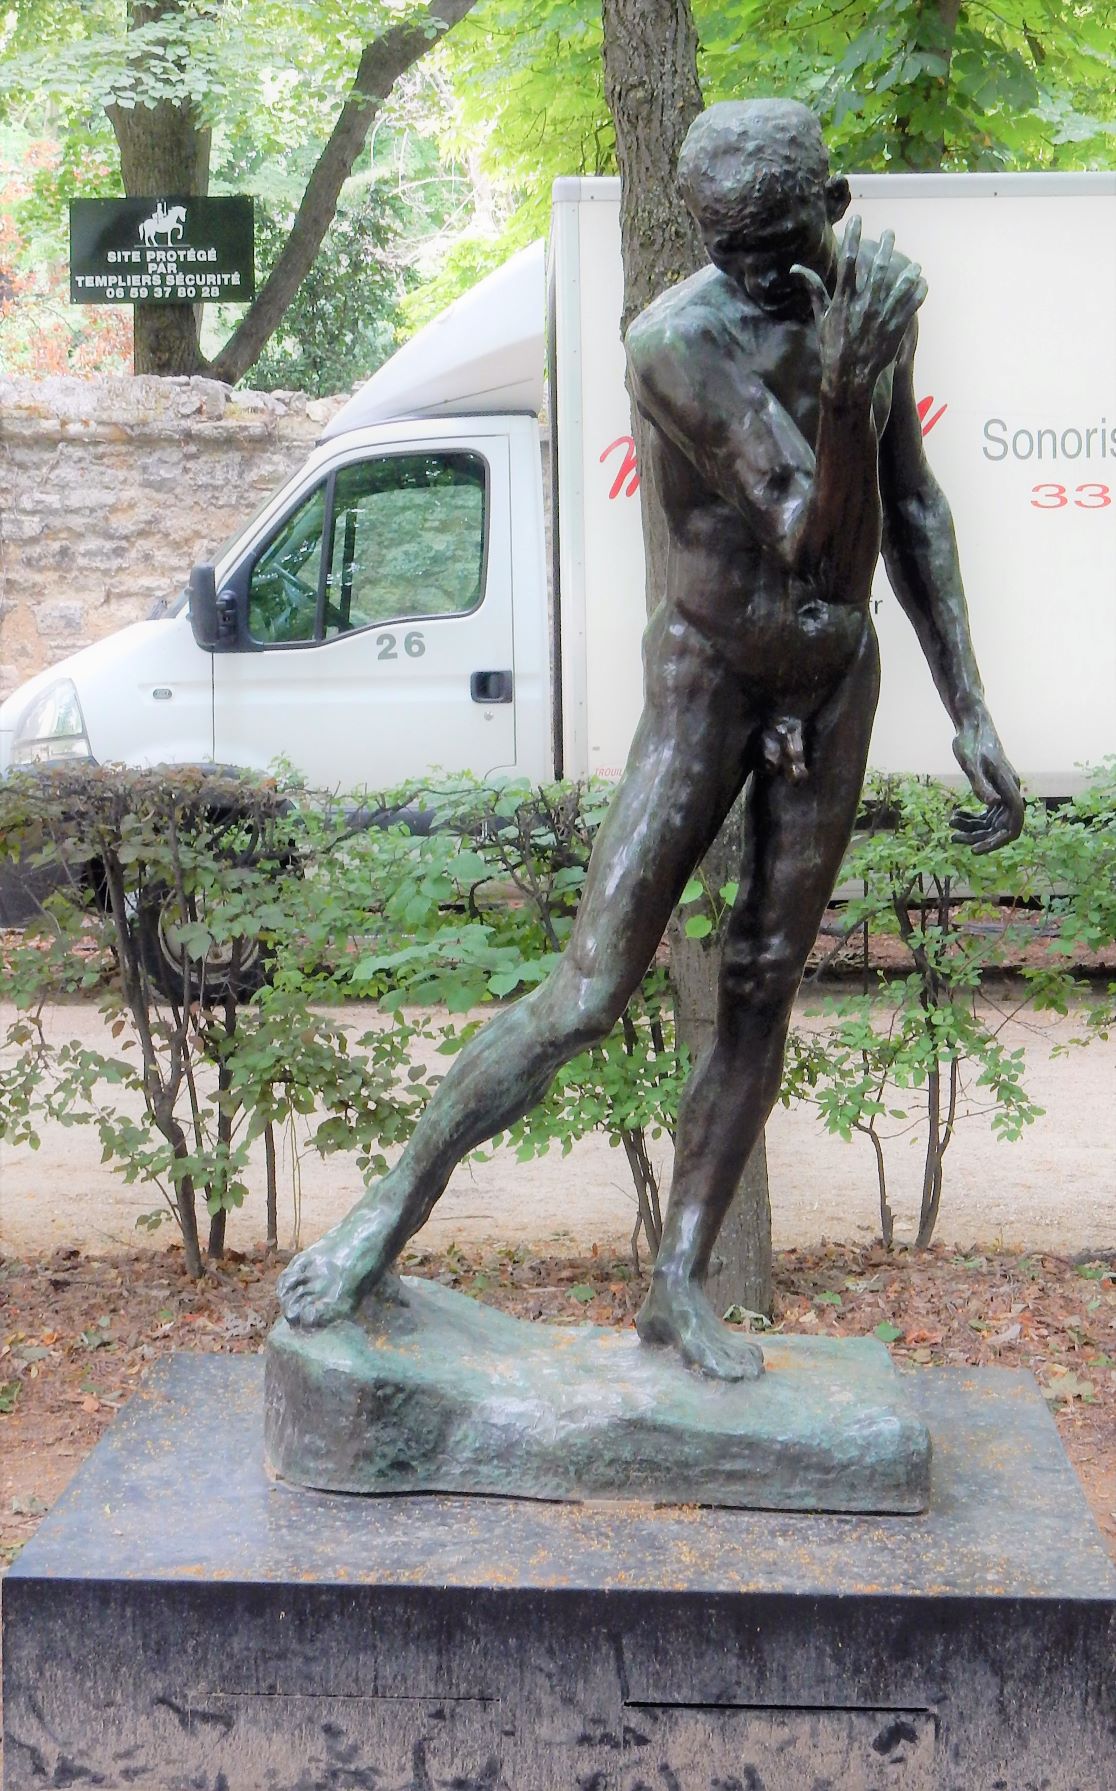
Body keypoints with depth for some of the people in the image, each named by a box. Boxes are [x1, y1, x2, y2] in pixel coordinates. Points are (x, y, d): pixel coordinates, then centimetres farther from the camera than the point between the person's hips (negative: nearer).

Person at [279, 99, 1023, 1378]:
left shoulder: (871, 293, -3)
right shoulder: (676, 340, -24)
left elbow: (910, 514, 6)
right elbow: (823, 545, -29)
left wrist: (971, 716, 4)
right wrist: (845, 387, -47)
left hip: (836, 683, 5)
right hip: (707, 677, -5)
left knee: (761, 993, 6)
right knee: (589, 993, -10)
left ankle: (679, 1285, 15)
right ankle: (393, 1210, 8)